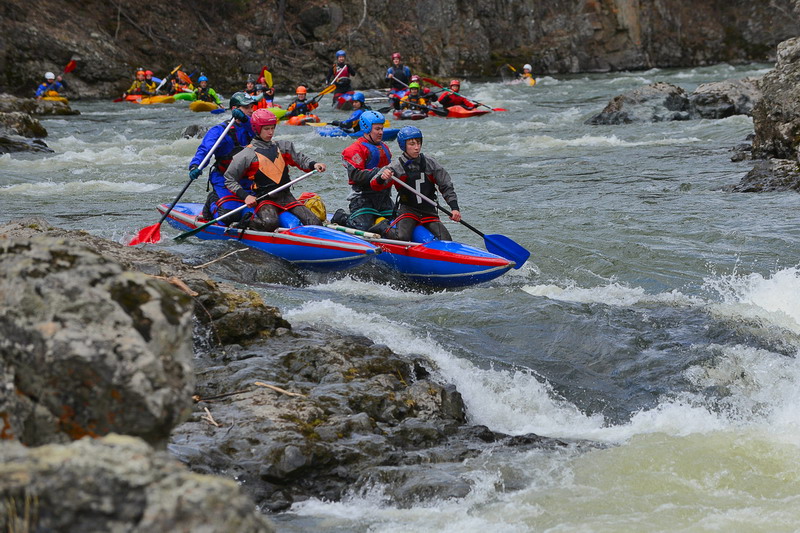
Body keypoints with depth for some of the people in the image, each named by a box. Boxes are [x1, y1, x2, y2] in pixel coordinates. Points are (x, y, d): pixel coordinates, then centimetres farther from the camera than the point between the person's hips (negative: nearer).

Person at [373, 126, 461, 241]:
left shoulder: (430, 164, -1)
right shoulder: (397, 167, -9)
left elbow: (447, 186, 4)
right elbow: (374, 185, -18)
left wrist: (454, 208, -8)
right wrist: (381, 178, -41)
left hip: (429, 211, 3)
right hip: (407, 209, -3)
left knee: (446, 241, -13)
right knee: (403, 237, -27)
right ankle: (383, 229, 5)